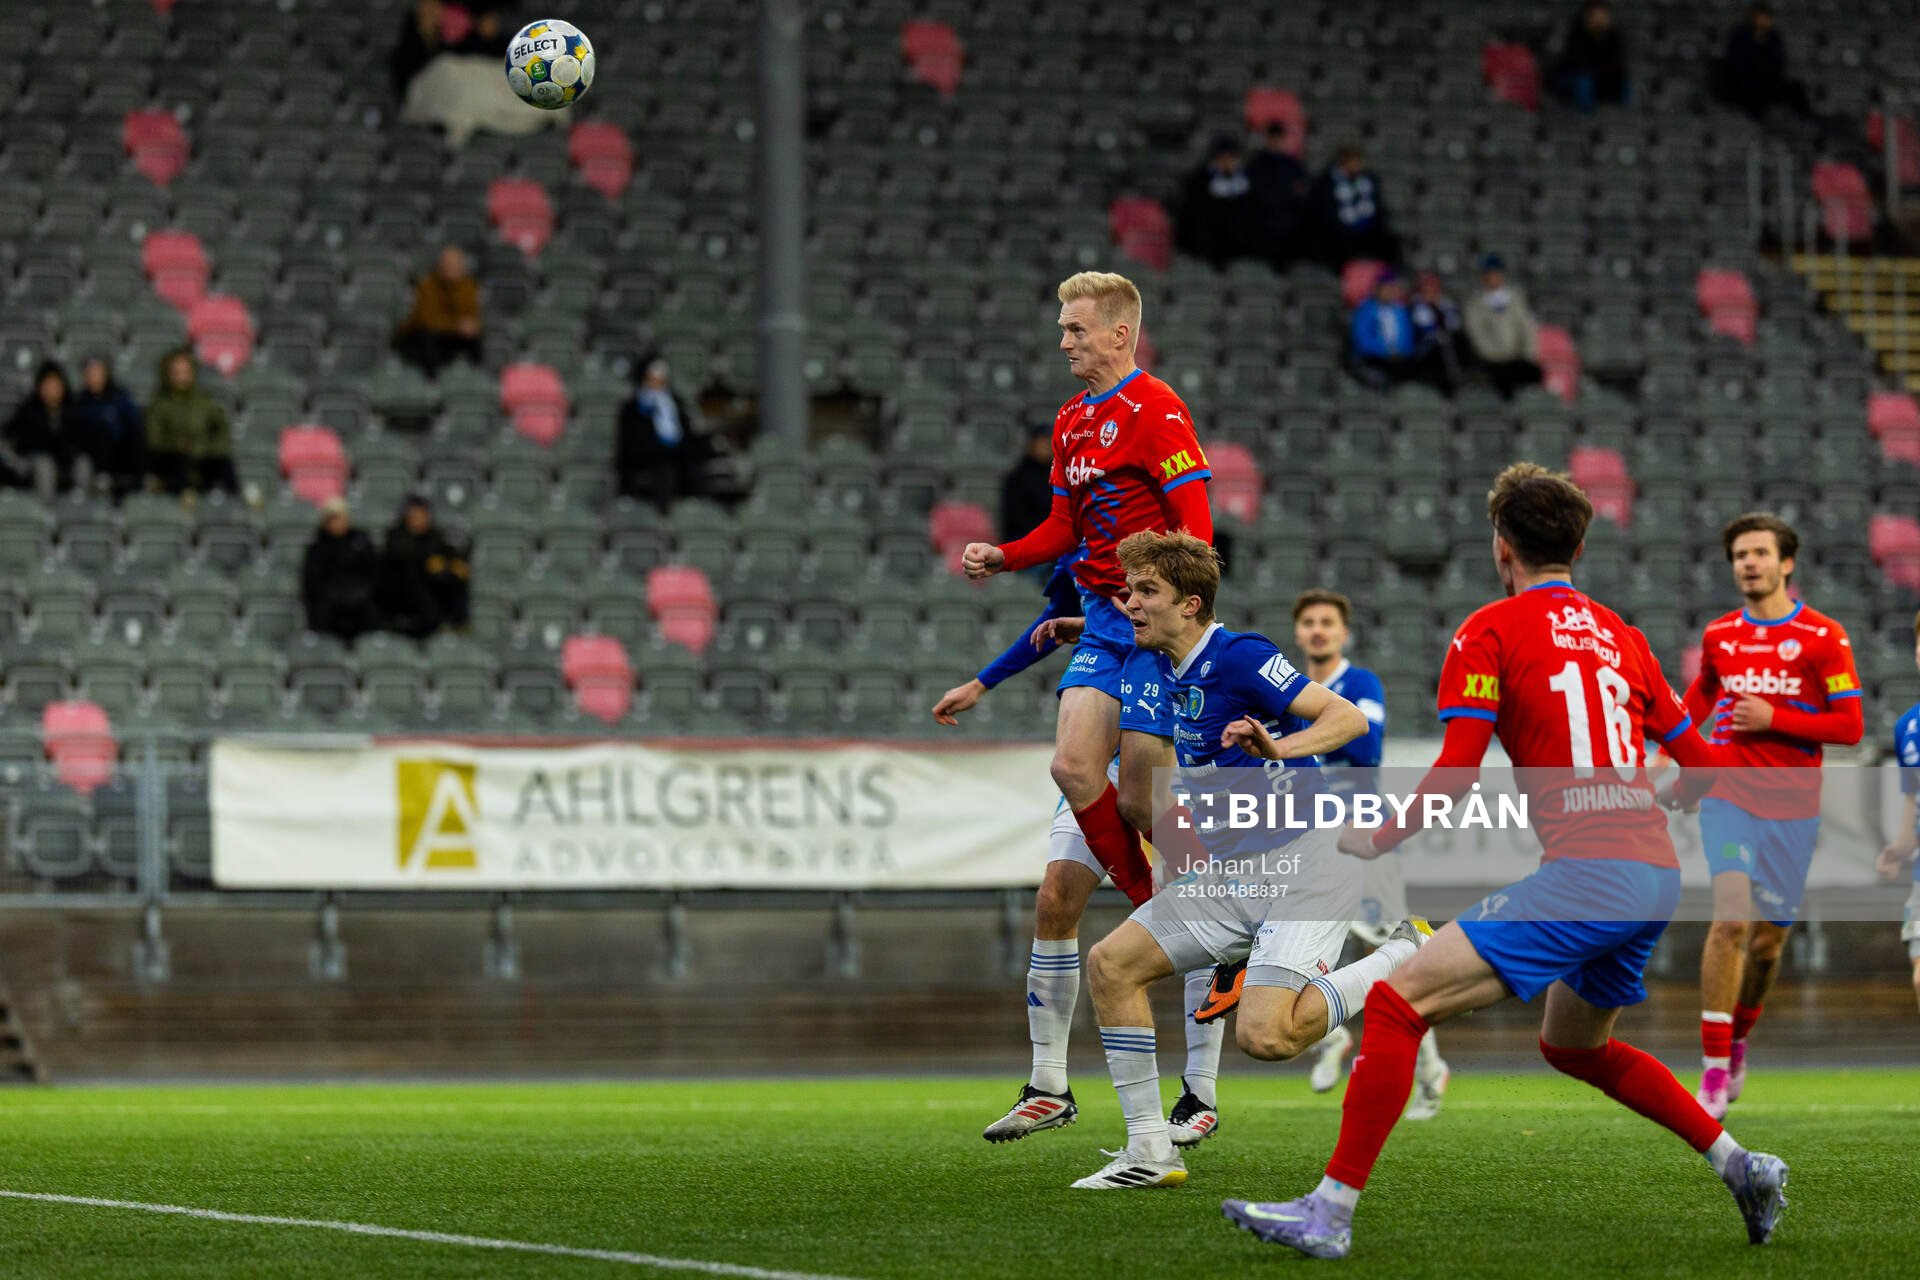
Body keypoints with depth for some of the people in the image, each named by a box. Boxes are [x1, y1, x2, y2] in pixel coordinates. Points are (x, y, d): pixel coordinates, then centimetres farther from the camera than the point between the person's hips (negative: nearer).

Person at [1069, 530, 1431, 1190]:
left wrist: (1281, 747, -37)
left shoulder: (1240, 657, -15)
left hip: (1302, 864, -9)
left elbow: (1349, 719, -21)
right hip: (1229, 871, 9)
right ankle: (1149, 1151, 0)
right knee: (1110, 963, -3)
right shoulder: (1168, 669, 11)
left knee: (1264, 1037, -23)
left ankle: (1408, 960, -1)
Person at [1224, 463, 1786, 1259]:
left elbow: (1456, 771, -9)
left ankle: (1331, 1212, -13)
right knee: (1573, 1045, 31)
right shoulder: (1619, 635, 19)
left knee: (1397, 1004, -7)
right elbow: (1700, 762, 23)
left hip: (1587, 870, -8)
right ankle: (1743, 1168, 30)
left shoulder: (1490, 632, 1)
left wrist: (1377, 840, 6)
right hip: (1657, 872, 8)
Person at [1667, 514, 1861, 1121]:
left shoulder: (1823, 637, -3)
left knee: (1767, 939, 6)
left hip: (1792, 808, 0)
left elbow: (1850, 726, -6)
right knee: (1731, 917, -20)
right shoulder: (1718, 635, 7)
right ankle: (1714, 1068, -19)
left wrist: (1773, 718, -15)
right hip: (1729, 796, 0)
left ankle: (1737, 1040, 36)